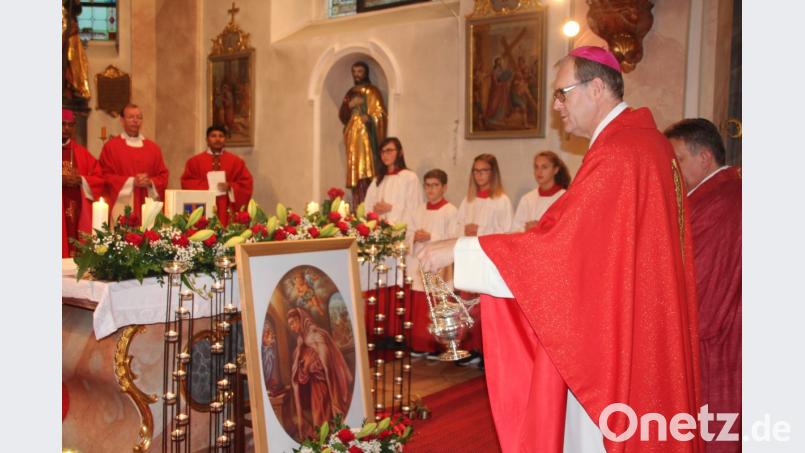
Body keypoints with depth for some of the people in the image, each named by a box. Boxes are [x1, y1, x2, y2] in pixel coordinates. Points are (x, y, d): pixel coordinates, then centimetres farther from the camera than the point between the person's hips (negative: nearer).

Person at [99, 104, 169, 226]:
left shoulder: (153, 148, 13)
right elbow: (106, 176, -2)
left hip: (147, 208, 3)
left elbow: (163, 176, 11)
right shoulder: (111, 147, 4)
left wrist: (150, 182, -9)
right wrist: (131, 181, -12)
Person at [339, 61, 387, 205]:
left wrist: (369, 118, -25)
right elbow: (342, 116, 14)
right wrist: (349, 105, -6)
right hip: (353, 138, 6)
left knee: (367, 173, -13)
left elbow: (381, 114, -6)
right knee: (355, 174, 2)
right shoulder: (350, 93, 19)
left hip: (367, 137, -6)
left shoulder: (372, 91, 1)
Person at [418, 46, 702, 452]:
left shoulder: (616, 154, -22)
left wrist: (458, 251, -19)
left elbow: (552, 247, -25)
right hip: (642, 325, 10)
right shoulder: (647, 139, 8)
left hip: (611, 337, -10)